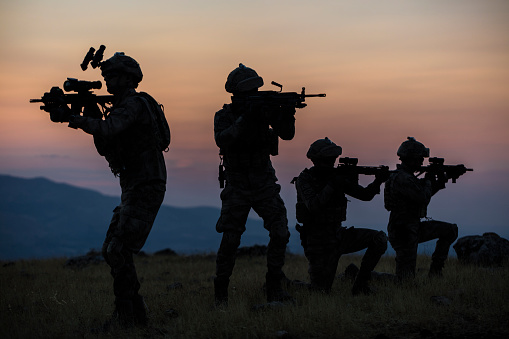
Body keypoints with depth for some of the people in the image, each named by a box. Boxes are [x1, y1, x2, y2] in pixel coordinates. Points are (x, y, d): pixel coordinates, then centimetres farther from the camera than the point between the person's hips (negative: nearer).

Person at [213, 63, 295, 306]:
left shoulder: (264, 109, 0)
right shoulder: (224, 115, -7)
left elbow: (287, 134, -9)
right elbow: (222, 140, -26)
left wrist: (287, 115, -29)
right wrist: (244, 119, -36)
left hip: (264, 183, 3)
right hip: (237, 186, -3)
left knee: (280, 232, -9)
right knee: (230, 240, -6)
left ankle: (274, 287, 3)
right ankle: (220, 291, 10)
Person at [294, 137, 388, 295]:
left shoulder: (336, 176, 5)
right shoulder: (304, 179, -11)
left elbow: (365, 195, 4)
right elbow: (313, 206, -27)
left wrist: (378, 182, -15)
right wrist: (332, 186, -31)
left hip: (338, 235, 6)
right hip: (318, 242, -6)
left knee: (379, 239, -13)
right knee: (321, 290, -7)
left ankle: (360, 284, -4)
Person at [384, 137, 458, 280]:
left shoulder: (407, 177, 13)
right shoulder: (402, 179, -21)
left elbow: (423, 195, 22)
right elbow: (424, 199, -23)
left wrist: (440, 182, 8)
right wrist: (428, 181, -4)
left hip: (414, 228, 10)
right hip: (403, 232, -10)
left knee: (451, 230, 8)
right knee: (406, 277, -8)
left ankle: (435, 268, 11)